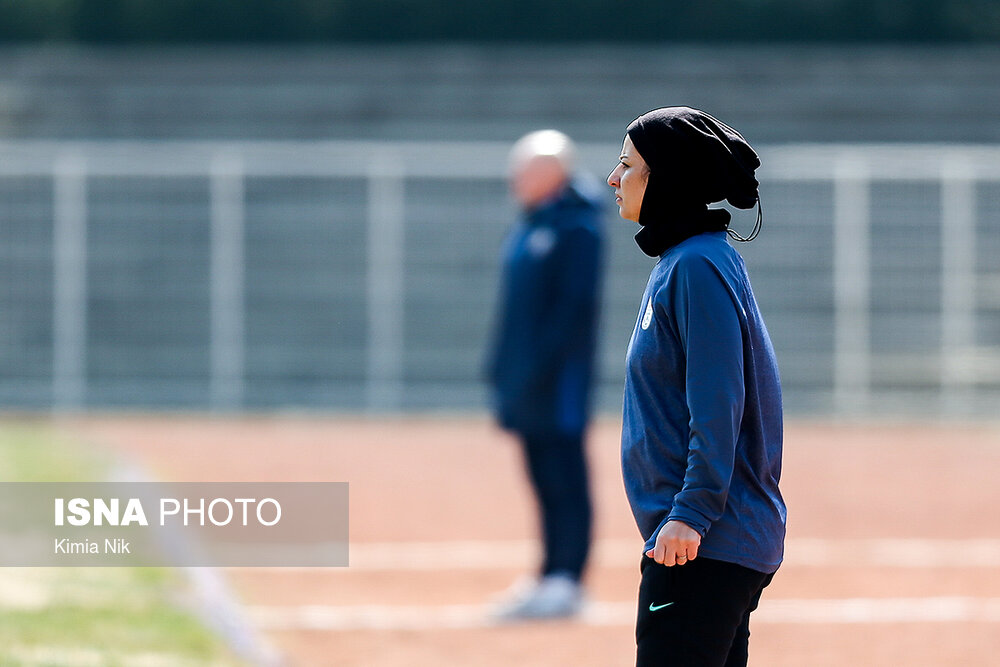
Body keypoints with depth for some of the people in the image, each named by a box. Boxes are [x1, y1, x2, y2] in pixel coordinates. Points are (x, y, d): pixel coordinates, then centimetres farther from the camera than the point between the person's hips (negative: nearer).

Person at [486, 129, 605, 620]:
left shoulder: (576, 228, -11)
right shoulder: (531, 226, 18)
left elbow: (575, 302, -18)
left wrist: (540, 362, -22)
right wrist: (503, 362, 15)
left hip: (558, 377, -9)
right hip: (527, 378, 9)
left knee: (564, 479, -7)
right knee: (544, 478, 10)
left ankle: (566, 582, -7)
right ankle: (550, 581, 13)